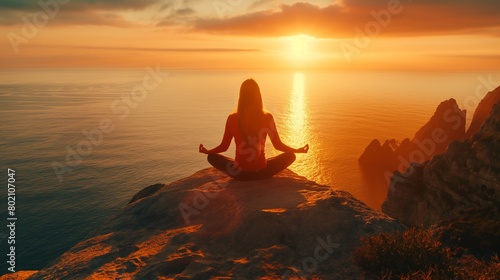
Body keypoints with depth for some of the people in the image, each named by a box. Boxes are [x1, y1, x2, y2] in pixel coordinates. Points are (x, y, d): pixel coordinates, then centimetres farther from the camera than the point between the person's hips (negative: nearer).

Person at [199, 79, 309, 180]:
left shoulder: (232, 119, -7)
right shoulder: (267, 117, -8)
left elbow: (224, 147, 1)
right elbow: (278, 145, -1)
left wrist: (207, 151, 22)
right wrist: (299, 150, 16)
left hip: (240, 173, 0)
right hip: (262, 173, 0)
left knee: (211, 157, 23)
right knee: (290, 156, 21)